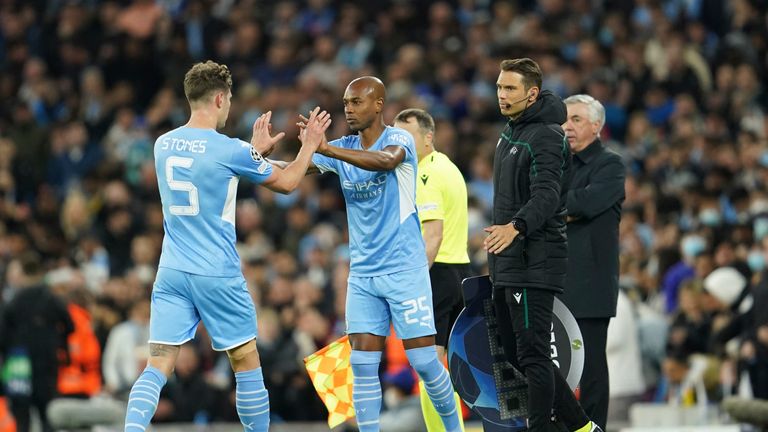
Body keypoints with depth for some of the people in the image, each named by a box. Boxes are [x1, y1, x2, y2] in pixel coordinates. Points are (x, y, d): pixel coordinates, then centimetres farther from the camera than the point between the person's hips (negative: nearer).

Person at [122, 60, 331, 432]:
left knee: (157, 368, -3)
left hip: (171, 273, 4)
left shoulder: (163, 145, 6)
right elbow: (285, 183, 5)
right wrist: (309, 146, 20)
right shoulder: (229, 150, -11)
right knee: (246, 363, 12)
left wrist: (254, 151, 32)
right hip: (218, 275, -4)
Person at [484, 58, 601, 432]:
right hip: (506, 263, 10)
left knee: (532, 355, -10)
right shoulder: (510, 133, 18)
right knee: (517, 355, 12)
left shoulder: (545, 136, -12)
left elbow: (546, 195, -26)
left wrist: (516, 226, -41)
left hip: (533, 261, -10)